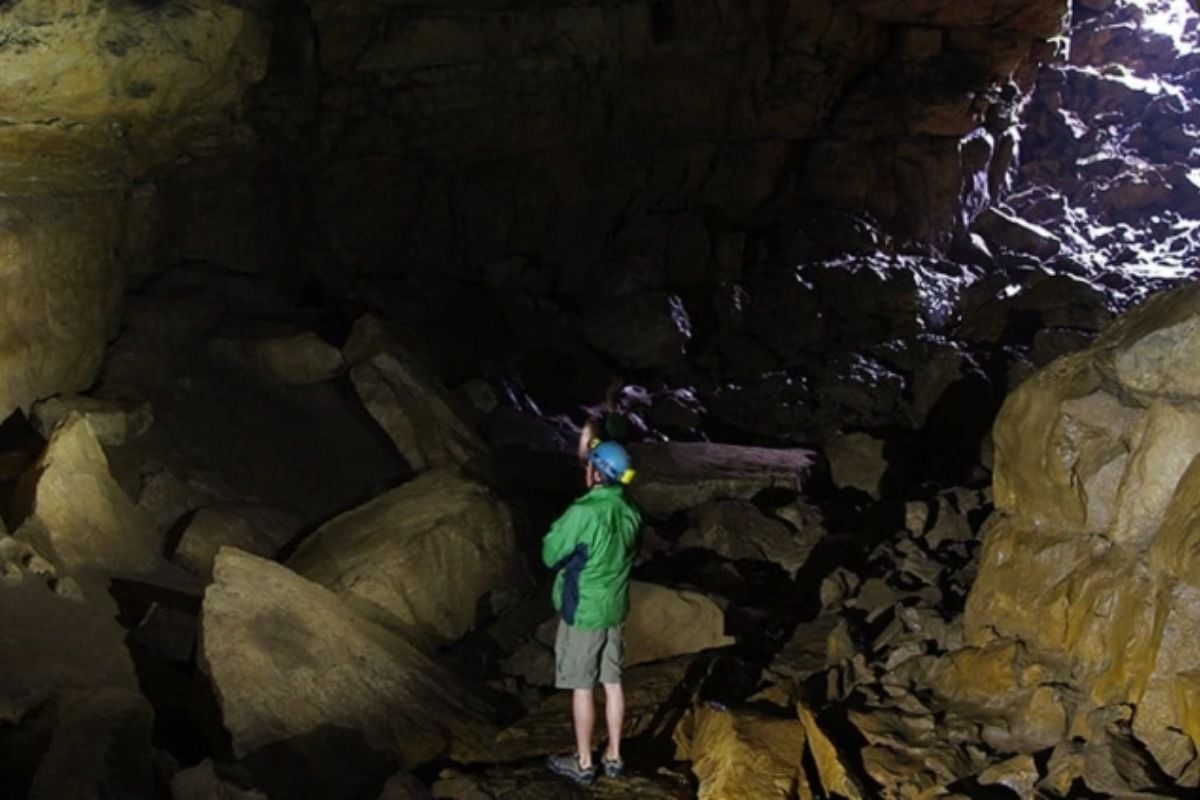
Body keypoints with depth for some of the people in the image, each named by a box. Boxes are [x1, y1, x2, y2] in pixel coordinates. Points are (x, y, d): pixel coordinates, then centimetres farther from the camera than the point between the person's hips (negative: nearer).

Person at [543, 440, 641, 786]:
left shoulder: (583, 513, -25)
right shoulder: (629, 511, -2)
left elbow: (551, 555, -13)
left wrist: (556, 530, 3)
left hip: (583, 611, -7)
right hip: (615, 608, 7)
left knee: (581, 686, 5)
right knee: (612, 682, 15)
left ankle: (583, 762, 16)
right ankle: (613, 756, 26)